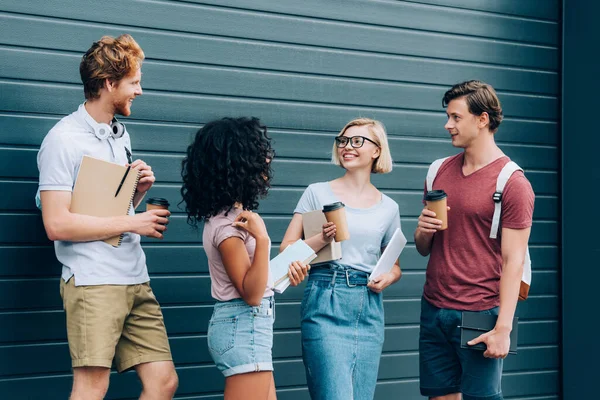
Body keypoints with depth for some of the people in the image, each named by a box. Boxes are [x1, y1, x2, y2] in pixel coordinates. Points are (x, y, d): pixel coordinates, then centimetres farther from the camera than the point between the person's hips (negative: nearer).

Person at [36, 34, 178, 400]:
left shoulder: (121, 135, 17)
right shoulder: (64, 140, -8)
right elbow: (57, 224, -16)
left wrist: (141, 189, 5)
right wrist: (132, 223, -13)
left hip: (136, 280, 8)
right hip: (93, 283, -8)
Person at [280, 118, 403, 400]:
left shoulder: (388, 207, 12)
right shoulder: (318, 193, 3)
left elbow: (394, 264, 20)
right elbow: (286, 249, -1)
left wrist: (388, 278, -2)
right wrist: (322, 239, -17)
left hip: (369, 310, 4)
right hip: (326, 305, -4)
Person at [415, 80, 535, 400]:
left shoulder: (512, 182, -7)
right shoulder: (440, 172, 11)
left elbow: (513, 261, -10)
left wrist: (503, 328, -16)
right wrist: (423, 231, -5)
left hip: (480, 313, -6)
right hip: (433, 309, 6)